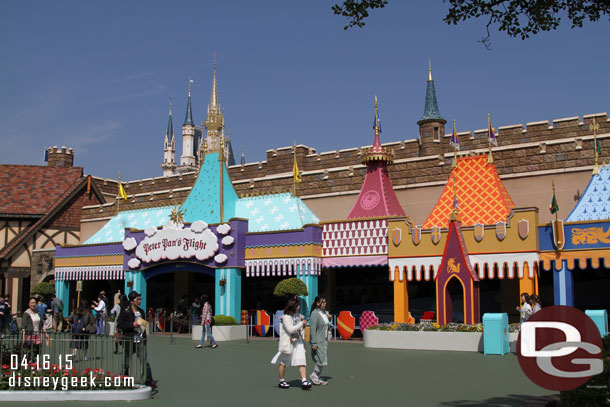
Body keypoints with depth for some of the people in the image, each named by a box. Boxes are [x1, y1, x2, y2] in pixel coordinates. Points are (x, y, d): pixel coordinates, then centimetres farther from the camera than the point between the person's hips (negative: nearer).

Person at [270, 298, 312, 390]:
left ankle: (304, 382, -11)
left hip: (298, 342, 6)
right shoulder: (286, 317, -14)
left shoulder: (297, 315, 10)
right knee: (283, 362, 9)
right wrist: (301, 323, -18)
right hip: (288, 343, -6)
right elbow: (290, 329, -23)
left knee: (302, 361, -7)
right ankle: (281, 381, 24)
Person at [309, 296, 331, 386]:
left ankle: (317, 378, 21)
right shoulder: (315, 314, -15)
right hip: (317, 341, -8)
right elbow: (312, 329, -19)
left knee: (321, 361, 11)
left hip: (324, 340, 8)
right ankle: (313, 376, 12)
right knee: (322, 361, -8)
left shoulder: (324, 312, 10)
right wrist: (314, 343, -21)